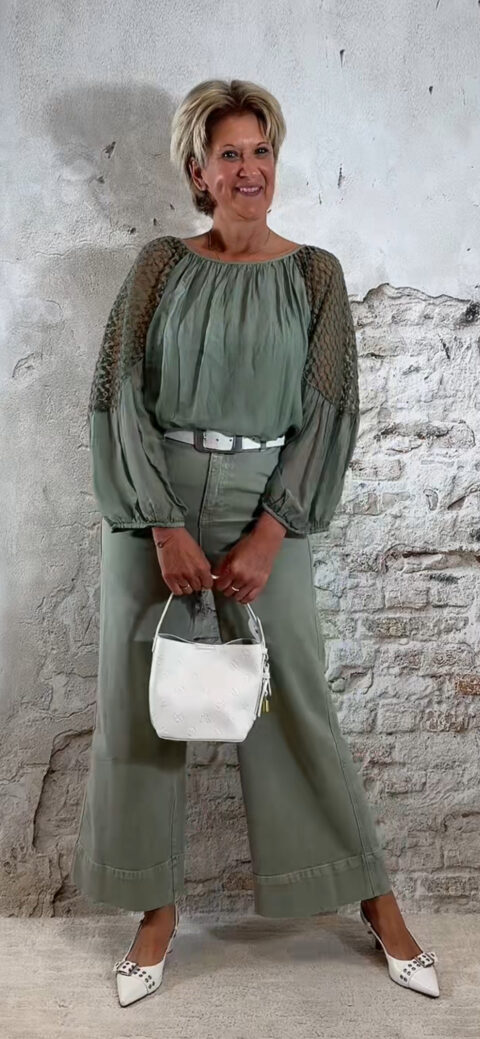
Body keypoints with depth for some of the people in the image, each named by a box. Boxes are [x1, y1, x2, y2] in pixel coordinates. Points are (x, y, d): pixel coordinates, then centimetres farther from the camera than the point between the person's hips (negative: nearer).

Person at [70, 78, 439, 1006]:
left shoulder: (314, 273, 3)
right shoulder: (162, 263, 4)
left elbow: (329, 412, -4)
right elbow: (121, 396, -3)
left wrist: (267, 536, -14)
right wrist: (166, 530, -13)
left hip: (264, 511, -1)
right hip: (151, 508, 2)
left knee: (295, 704, 4)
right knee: (139, 702, 6)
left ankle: (378, 904, 23)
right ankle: (157, 908, 25)